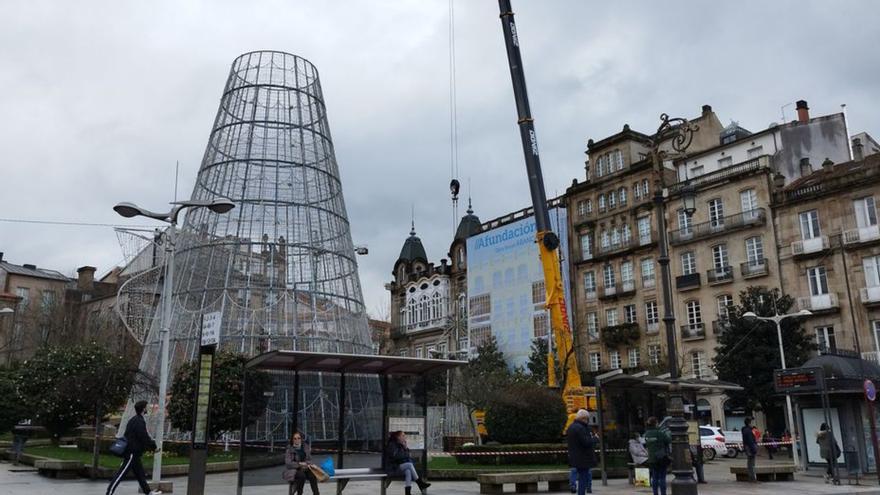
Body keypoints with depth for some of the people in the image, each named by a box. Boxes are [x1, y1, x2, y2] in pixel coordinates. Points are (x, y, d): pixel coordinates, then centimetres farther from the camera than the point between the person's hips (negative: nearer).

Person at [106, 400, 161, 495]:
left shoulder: (133, 420, 14)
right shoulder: (139, 421, -17)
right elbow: (144, 437, -19)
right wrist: (154, 446, -6)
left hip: (132, 452, 10)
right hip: (132, 452, -10)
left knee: (140, 473, 14)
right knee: (121, 474, -6)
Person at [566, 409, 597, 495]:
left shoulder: (571, 427, 12)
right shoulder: (580, 428, -21)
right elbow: (586, 442, -25)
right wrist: (594, 438, -6)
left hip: (575, 458, 10)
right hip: (583, 459, -10)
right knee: (583, 478, -3)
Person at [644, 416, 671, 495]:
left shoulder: (647, 434, 2)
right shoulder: (659, 433, -16)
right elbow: (669, 441, -8)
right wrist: (668, 434, 13)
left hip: (652, 459, 5)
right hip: (662, 458, -5)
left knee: (654, 478, 10)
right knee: (662, 477, 0)